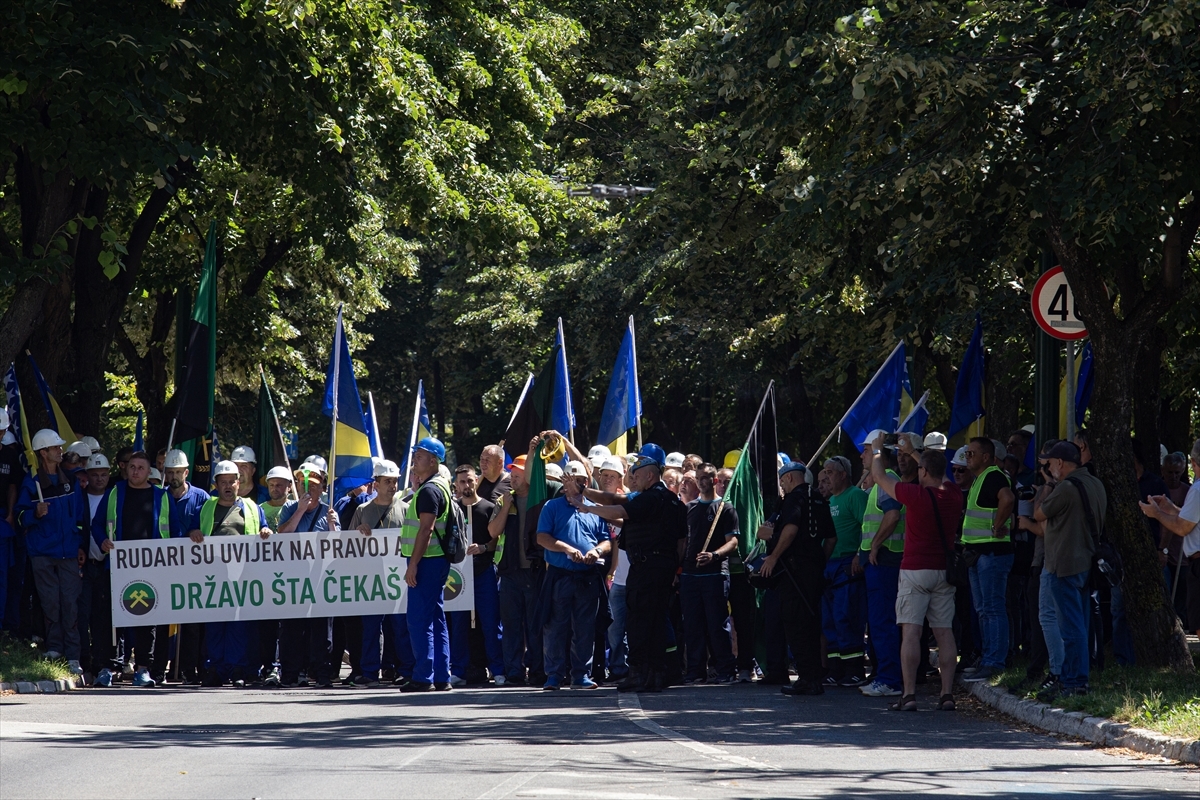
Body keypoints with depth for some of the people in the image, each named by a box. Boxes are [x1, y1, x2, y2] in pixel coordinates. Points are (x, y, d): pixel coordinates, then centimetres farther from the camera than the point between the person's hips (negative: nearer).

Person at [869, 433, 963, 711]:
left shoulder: (916, 494, -13)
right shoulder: (954, 494, 2)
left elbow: (879, 476, 2)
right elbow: (939, 474, 26)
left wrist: (877, 450, 21)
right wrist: (912, 451, 38)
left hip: (915, 570, -5)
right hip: (945, 571, 5)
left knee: (911, 631, -6)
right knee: (944, 631, 6)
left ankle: (909, 694, -11)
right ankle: (947, 693, 3)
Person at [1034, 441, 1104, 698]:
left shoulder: (1066, 488, -17)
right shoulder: (1096, 485, 12)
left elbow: (1039, 515, -5)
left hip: (1065, 564, -9)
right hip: (1087, 562, 9)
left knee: (1071, 626, -7)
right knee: (1079, 625, 14)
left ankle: (1075, 682, -7)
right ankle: (1073, 679, 19)